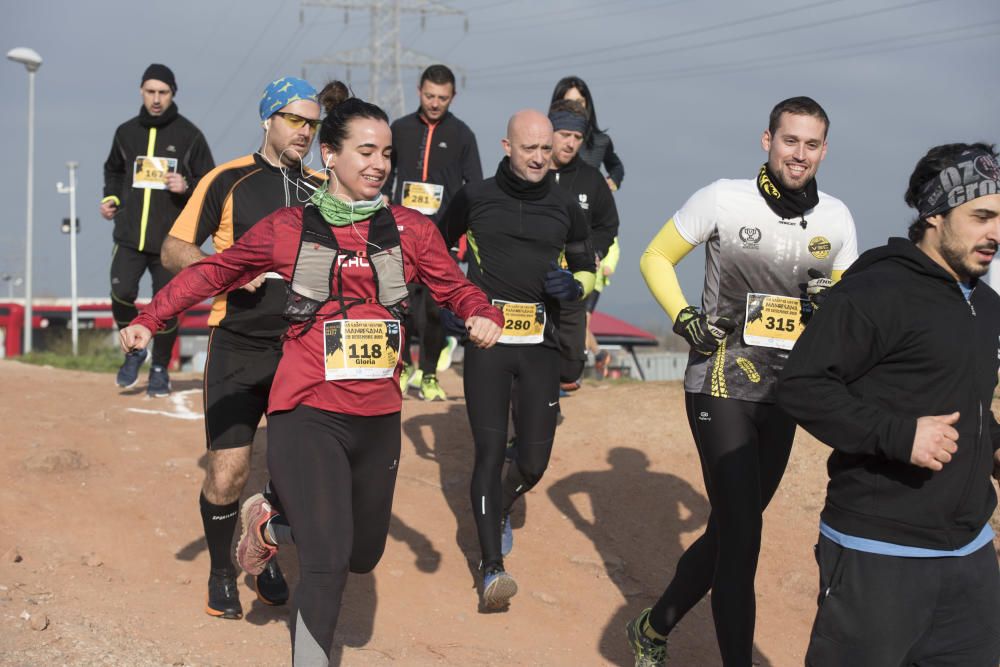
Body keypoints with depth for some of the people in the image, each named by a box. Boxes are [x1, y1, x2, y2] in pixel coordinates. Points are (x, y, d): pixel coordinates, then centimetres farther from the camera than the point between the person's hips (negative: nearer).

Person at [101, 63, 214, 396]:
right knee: (121, 294, -14)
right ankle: (133, 352, 13)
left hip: (171, 239, -2)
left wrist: (186, 186, -15)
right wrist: (110, 198, 10)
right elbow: (113, 170, 27)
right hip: (129, 236, 2)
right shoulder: (126, 132, 11)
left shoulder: (189, 135, 1)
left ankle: (160, 369, 20)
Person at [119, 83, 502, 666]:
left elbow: (454, 286, 7)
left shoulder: (410, 229, 4)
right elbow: (214, 272, 9)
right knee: (330, 561, -16)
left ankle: (282, 521, 48)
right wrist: (150, 320, 4)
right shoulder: (288, 229, 0)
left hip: (379, 420, 4)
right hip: (308, 417, -4)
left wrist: (483, 316, -15)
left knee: (363, 556, 19)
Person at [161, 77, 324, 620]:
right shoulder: (229, 181, -1)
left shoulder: (321, 190, 11)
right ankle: (221, 572, 17)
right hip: (238, 347, -4)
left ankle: (267, 558, 29)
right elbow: (172, 250, -1)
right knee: (227, 471, -7)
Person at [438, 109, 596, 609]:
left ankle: (500, 509, 38)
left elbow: (588, 271, 17)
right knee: (491, 450, -12)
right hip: (486, 341, -2)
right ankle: (492, 568, -11)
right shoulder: (475, 197, 3)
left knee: (533, 462, 3)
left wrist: (574, 286, -5)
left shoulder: (565, 208, 8)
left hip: (541, 344, 2)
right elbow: (438, 247, 20)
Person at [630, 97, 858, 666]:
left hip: (784, 394, 5)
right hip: (721, 385, -5)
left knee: (732, 529, 13)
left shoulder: (835, 218, 3)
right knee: (742, 537, -12)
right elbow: (656, 258, 1)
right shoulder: (724, 199, -8)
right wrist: (683, 317, -13)